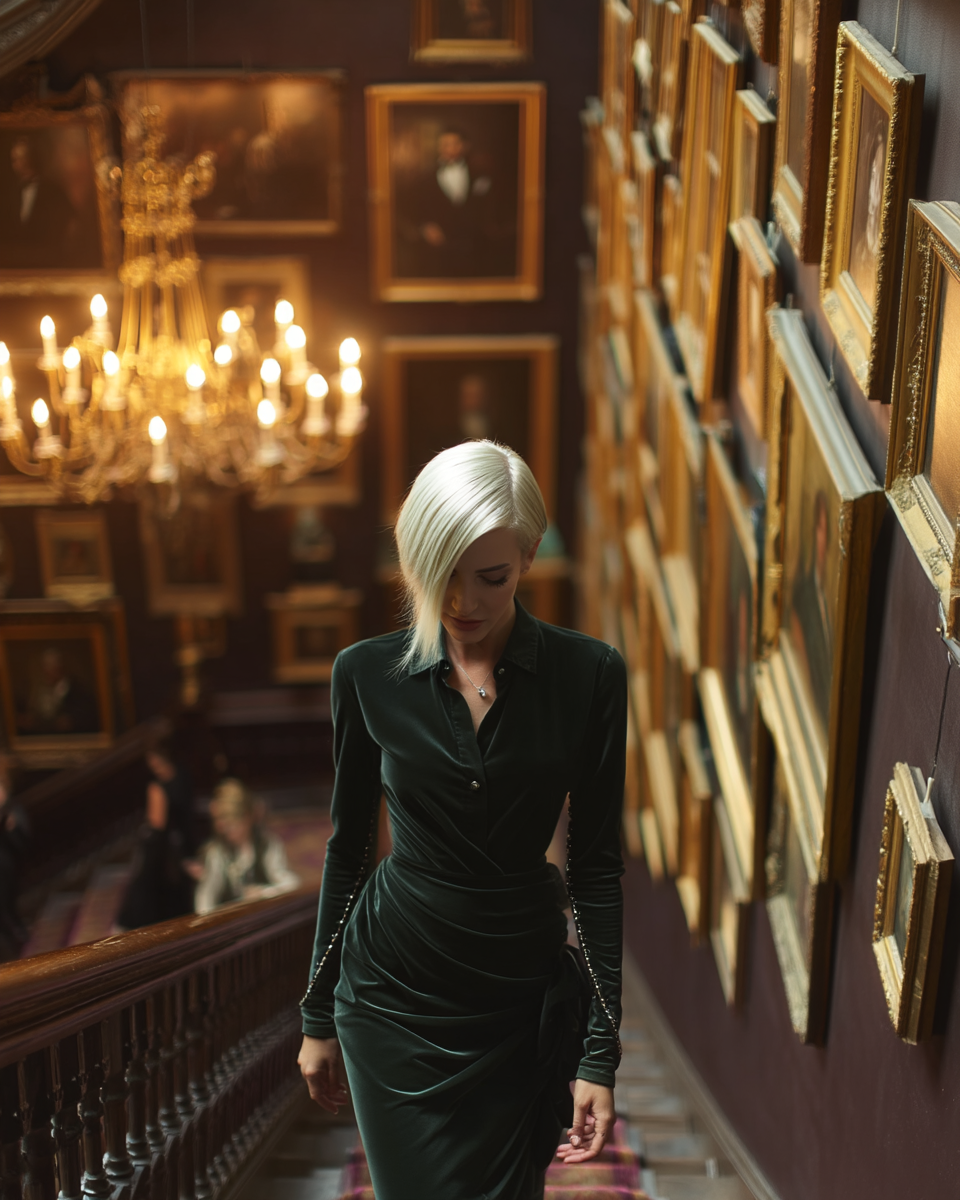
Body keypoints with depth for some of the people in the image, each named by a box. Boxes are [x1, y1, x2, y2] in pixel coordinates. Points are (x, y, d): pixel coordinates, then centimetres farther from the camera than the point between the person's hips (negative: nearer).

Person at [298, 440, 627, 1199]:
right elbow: (347, 845, 3)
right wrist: (319, 1015, 8)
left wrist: (602, 1050, -7)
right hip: (393, 990, 0)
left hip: (521, 992, 0)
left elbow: (597, 866, -6)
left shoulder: (589, 675, -10)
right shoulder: (368, 674, -6)